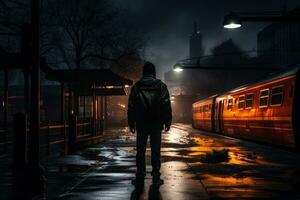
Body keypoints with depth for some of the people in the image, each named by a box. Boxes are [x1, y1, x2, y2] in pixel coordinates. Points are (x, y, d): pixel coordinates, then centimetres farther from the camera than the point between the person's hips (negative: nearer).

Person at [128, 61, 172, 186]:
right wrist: (167, 121, 2)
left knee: (140, 150, 4)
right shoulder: (161, 86, 2)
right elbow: (166, 105, -2)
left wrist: (131, 123, 9)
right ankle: (156, 177, 1)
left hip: (141, 124, 1)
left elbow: (131, 107, 4)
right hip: (156, 124, 0)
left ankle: (140, 177, 4)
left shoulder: (136, 87, 4)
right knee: (155, 150, 2)